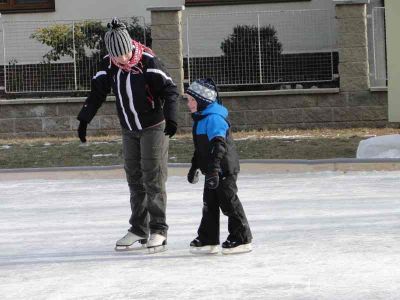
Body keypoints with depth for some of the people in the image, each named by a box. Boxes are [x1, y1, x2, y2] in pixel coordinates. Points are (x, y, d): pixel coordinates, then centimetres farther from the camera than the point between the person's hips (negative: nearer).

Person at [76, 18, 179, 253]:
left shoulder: (148, 61, -19)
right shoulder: (109, 65, -4)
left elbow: (170, 89, -19)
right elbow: (97, 93, 6)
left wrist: (171, 117, -31)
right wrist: (84, 120, 4)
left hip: (154, 127, -6)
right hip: (129, 130, 6)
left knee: (153, 179, -6)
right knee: (135, 180, 8)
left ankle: (158, 231, -2)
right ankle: (139, 231, 14)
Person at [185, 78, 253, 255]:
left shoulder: (213, 118, -19)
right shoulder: (201, 118, 14)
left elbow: (218, 145, -29)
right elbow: (200, 147, 25)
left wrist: (213, 168, -35)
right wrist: (194, 167, 31)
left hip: (224, 169, -10)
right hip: (213, 171, 10)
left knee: (229, 203, -4)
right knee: (209, 204, 11)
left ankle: (242, 239, 5)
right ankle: (208, 240, 17)